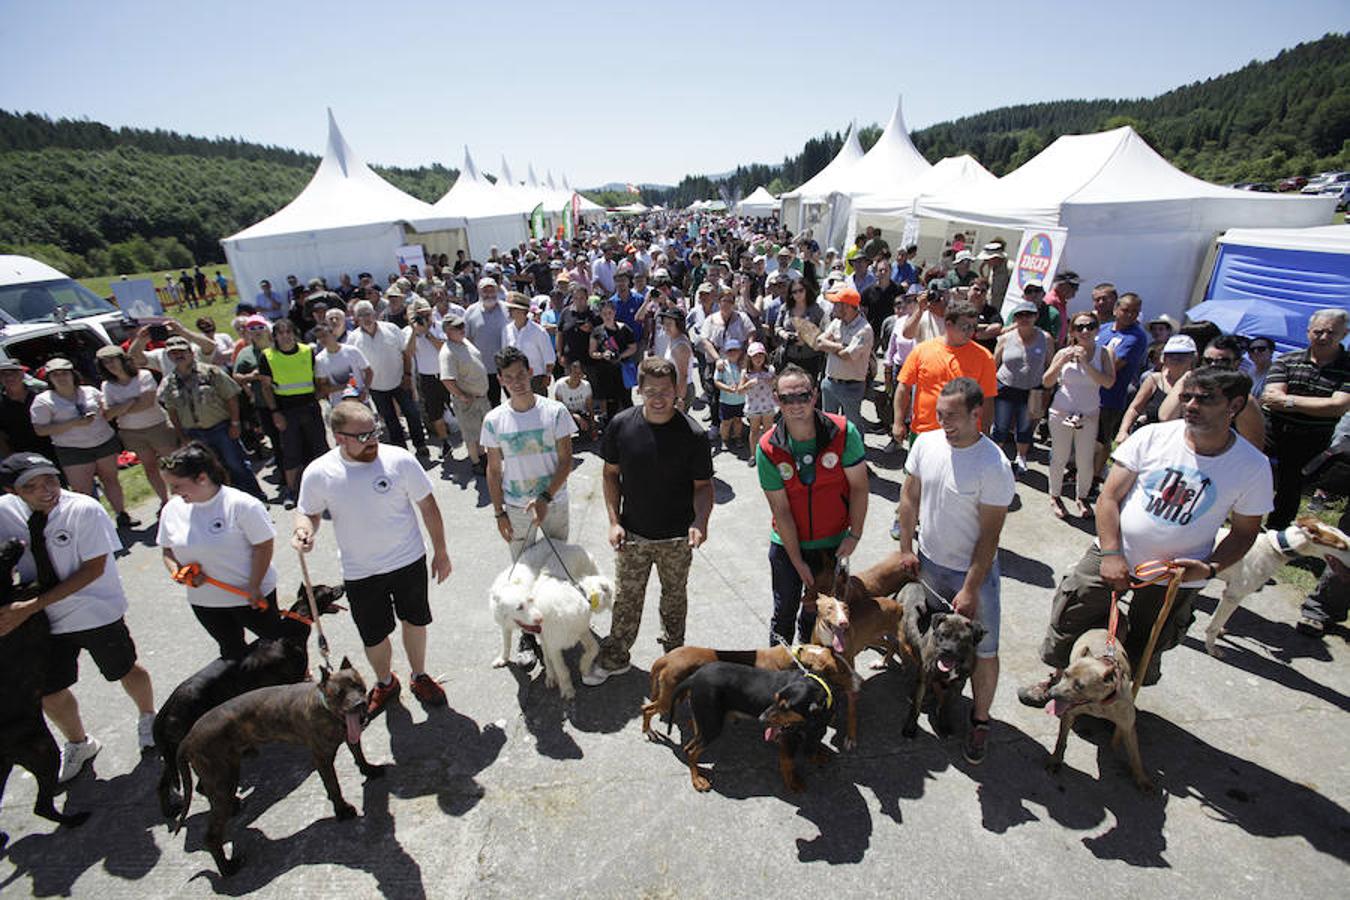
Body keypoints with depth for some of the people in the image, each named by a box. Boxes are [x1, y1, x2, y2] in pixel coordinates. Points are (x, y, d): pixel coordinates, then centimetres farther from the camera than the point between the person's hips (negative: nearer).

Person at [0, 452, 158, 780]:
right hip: (42, 618, 4)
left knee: (126, 670, 15)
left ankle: (147, 718, 45)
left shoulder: (85, 510, -22)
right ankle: (78, 743, 44)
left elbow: (94, 569, -22)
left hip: (97, 612, -4)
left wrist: (31, 606, -25)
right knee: (49, 692, 15)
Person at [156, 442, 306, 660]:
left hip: (250, 596, -5)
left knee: (274, 636, 13)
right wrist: (176, 571, -12)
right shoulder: (171, 509, -5)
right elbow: (167, 550, 9)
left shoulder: (242, 505, -23)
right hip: (204, 602, 6)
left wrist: (254, 587, -18)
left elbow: (263, 546, -18)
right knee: (232, 652, 22)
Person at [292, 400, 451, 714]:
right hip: (360, 573, 1)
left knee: (415, 621, 19)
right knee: (373, 636, 17)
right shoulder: (318, 473, -15)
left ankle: (419, 677, 45)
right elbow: (309, 512, 3)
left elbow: (428, 506, -8)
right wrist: (304, 528, -22)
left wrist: (440, 552, -2)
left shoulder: (399, 459, -18)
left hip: (409, 561, 0)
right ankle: (385, 683, 47)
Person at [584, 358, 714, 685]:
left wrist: (700, 521, -25)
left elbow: (703, 485, -8)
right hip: (632, 534, 1)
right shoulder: (622, 424, -10)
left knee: (674, 597, 20)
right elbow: (611, 473, 1)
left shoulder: (692, 433, -16)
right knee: (626, 598, 14)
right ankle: (614, 658, 36)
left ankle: (674, 655, 44)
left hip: (677, 538, -1)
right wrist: (614, 521, -6)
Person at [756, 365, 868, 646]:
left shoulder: (843, 432, -17)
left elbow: (859, 486, -8)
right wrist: (798, 562, -11)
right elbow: (781, 510, -14)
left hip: (833, 543, 1)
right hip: (787, 544, 0)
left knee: (818, 610, 17)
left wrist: (854, 535, -11)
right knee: (785, 610, 15)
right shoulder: (768, 449, -17)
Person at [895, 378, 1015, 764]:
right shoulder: (926, 443, -8)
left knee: (983, 651, 8)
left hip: (973, 571, -4)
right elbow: (910, 497, 3)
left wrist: (970, 590, -17)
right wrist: (906, 548, 4)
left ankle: (980, 721, 29)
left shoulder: (994, 466, -23)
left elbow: (989, 536, -19)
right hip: (928, 562, 4)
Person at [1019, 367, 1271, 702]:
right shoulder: (1153, 437, -11)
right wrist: (1111, 554, -18)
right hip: (1113, 556, 0)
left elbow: (1244, 532, 3)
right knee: (1069, 621, 6)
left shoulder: (1253, 467, -8)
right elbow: (1109, 497, -11)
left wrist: (1211, 568, -14)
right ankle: (1060, 677, 33)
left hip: (1175, 576, 0)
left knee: (1140, 659, 14)